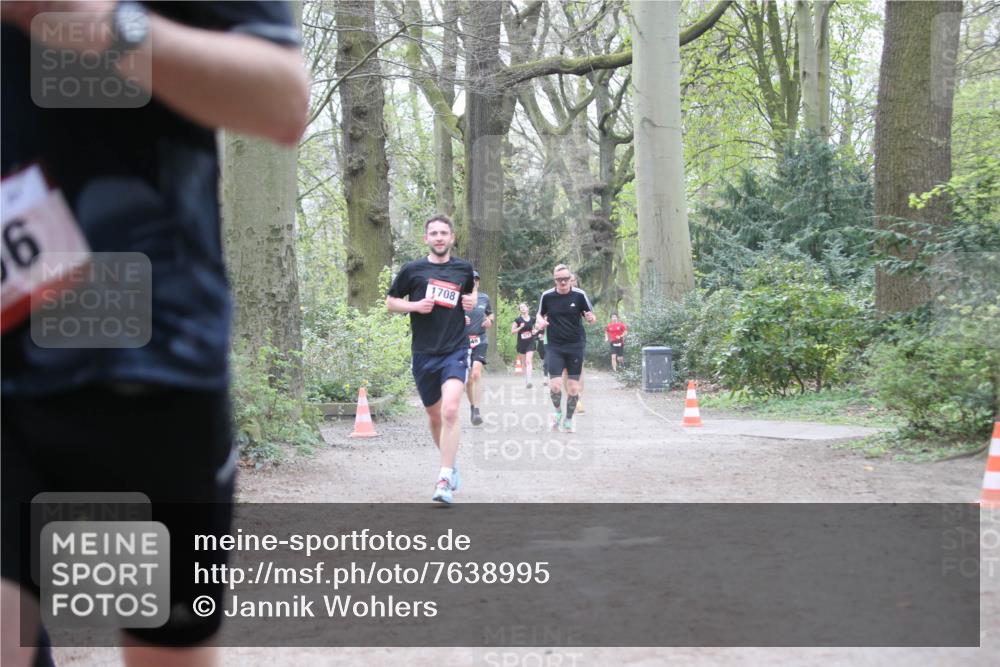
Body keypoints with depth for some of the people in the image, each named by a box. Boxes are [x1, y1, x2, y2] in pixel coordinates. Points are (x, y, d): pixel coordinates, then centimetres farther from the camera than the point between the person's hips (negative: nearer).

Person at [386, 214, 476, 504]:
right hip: (424, 353, 1)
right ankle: (450, 464, 37)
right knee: (435, 417, 12)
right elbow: (390, 302, 9)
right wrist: (415, 306, -10)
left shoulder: (464, 269, 6)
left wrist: (472, 301, 3)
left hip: (455, 350, -1)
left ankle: (444, 481, -20)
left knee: (450, 410, -21)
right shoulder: (412, 270, 1)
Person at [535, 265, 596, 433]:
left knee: (573, 388, 3)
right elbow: (539, 314, 15)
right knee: (555, 386, -12)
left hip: (576, 346, 0)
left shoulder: (579, 295, -4)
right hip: (554, 347, 0)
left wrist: (591, 318, -20)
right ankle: (558, 411, 18)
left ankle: (568, 419, 23)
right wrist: (541, 321, -8)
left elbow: (591, 317, 4)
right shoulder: (547, 296, -1)